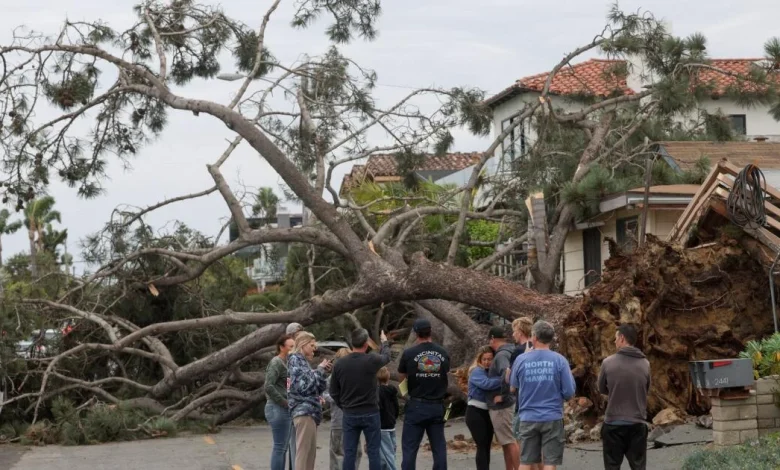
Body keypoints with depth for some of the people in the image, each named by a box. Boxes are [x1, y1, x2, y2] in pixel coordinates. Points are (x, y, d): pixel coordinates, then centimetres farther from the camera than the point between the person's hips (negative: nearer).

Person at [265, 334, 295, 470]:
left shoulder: (286, 363, 16)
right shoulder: (276, 363, -12)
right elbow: (268, 387, -22)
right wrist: (285, 402, -17)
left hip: (285, 410, 9)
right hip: (279, 409, -9)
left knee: (283, 447, 11)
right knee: (279, 447, -8)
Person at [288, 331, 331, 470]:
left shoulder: (304, 361, 21)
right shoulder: (295, 360, -4)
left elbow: (318, 389, 21)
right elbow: (304, 386, -16)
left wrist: (323, 371, 8)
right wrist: (320, 370, -6)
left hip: (310, 411, 9)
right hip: (304, 411, -9)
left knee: (310, 453, 7)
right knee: (303, 452, -13)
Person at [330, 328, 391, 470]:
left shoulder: (340, 363, -5)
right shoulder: (371, 360, -12)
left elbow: (334, 392, 2)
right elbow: (386, 356, 12)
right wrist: (384, 342, 32)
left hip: (349, 414, 2)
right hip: (370, 413, -2)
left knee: (349, 453, 5)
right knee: (373, 452, 4)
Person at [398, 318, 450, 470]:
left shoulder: (409, 353, -8)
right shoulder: (443, 353, 1)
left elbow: (401, 377, 4)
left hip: (417, 406, -3)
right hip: (437, 406, 3)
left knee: (410, 447, 1)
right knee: (439, 447, 8)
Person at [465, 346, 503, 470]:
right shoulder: (477, 371, -13)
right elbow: (486, 383, -32)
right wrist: (503, 380, -39)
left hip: (488, 413, 8)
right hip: (475, 413, -8)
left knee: (487, 446, 10)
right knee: (482, 446, -13)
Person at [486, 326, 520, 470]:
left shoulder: (501, 355, -18)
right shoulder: (508, 353, 11)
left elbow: (507, 374, -36)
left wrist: (503, 395, -25)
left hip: (501, 406, -10)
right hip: (502, 406, 10)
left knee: (510, 441, -7)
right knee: (506, 442, 15)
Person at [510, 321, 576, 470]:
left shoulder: (521, 360, -2)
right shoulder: (559, 360, -7)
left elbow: (513, 389, 10)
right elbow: (569, 392, -7)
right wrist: (570, 375, 14)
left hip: (528, 419, 2)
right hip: (552, 418, -2)